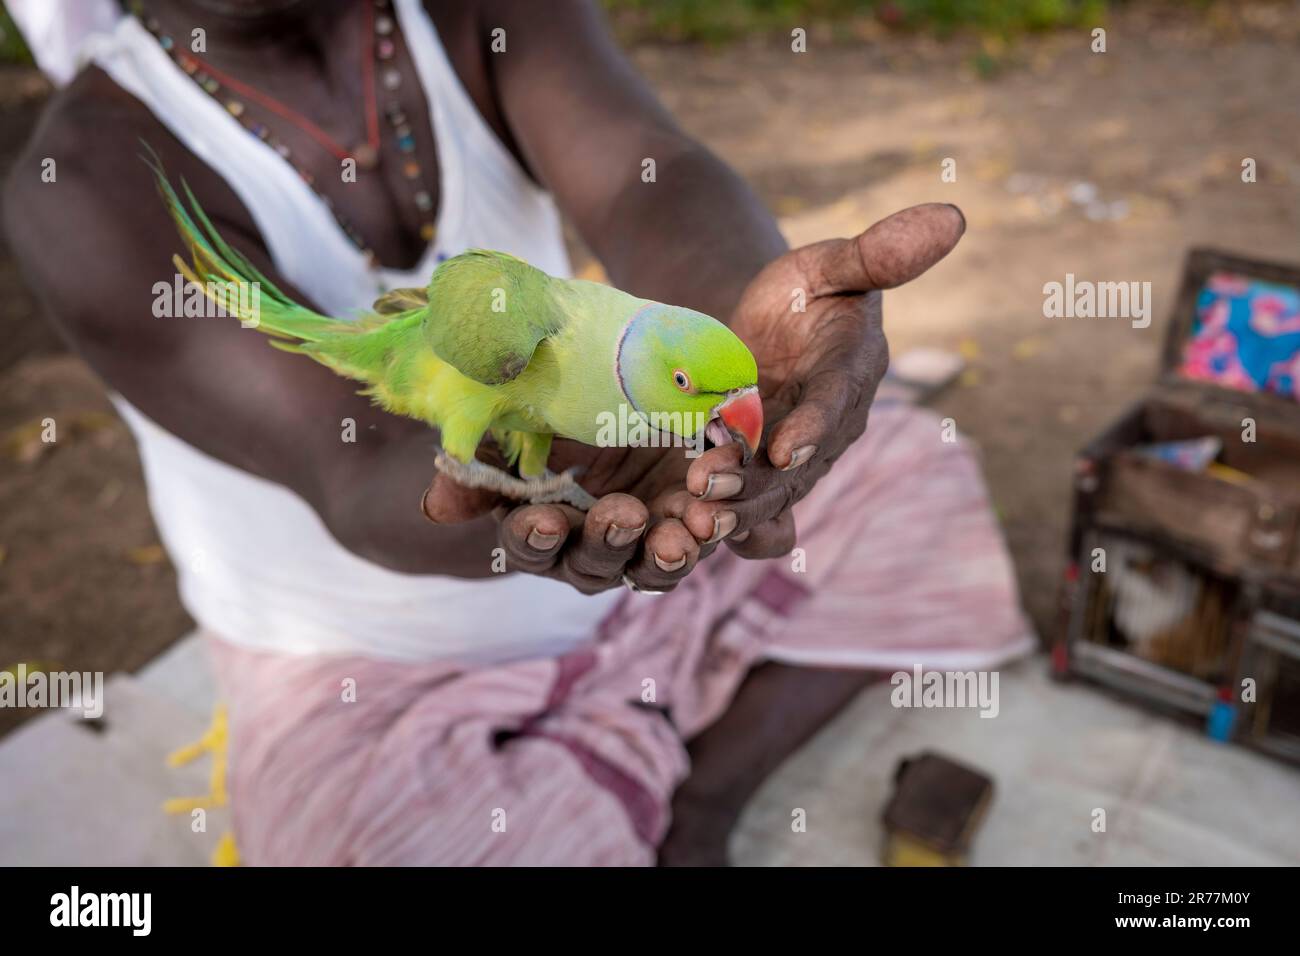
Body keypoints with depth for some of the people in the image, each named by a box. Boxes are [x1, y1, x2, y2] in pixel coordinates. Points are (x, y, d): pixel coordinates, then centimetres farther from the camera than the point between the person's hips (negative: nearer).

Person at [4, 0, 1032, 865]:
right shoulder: (89, 179, -20)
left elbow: (642, 179, -27)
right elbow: (355, 477, -32)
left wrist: (754, 306, -50)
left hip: (627, 565, 5)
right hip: (369, 670, -4)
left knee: (915, 470, 1)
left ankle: (697, 807, 4)